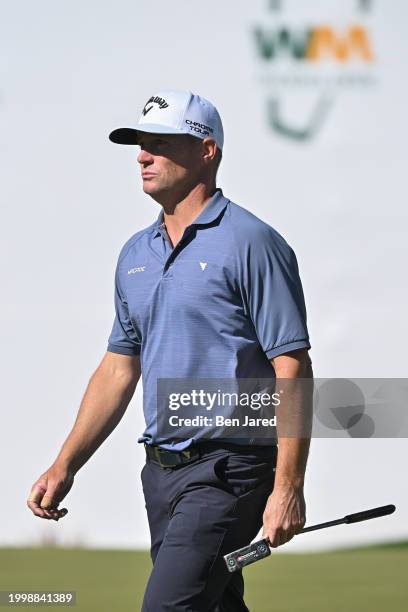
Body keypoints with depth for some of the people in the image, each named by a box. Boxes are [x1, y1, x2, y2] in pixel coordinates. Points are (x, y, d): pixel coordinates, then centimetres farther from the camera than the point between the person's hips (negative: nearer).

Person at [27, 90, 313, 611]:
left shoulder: (251, 244, -9)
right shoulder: (135, 254, 15)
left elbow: (292, 368, -13)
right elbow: (119, 368, 21)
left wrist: (288, 487, -19)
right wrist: (65, 466, 14)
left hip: (229, 466, -8)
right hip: (162, 469, 8)